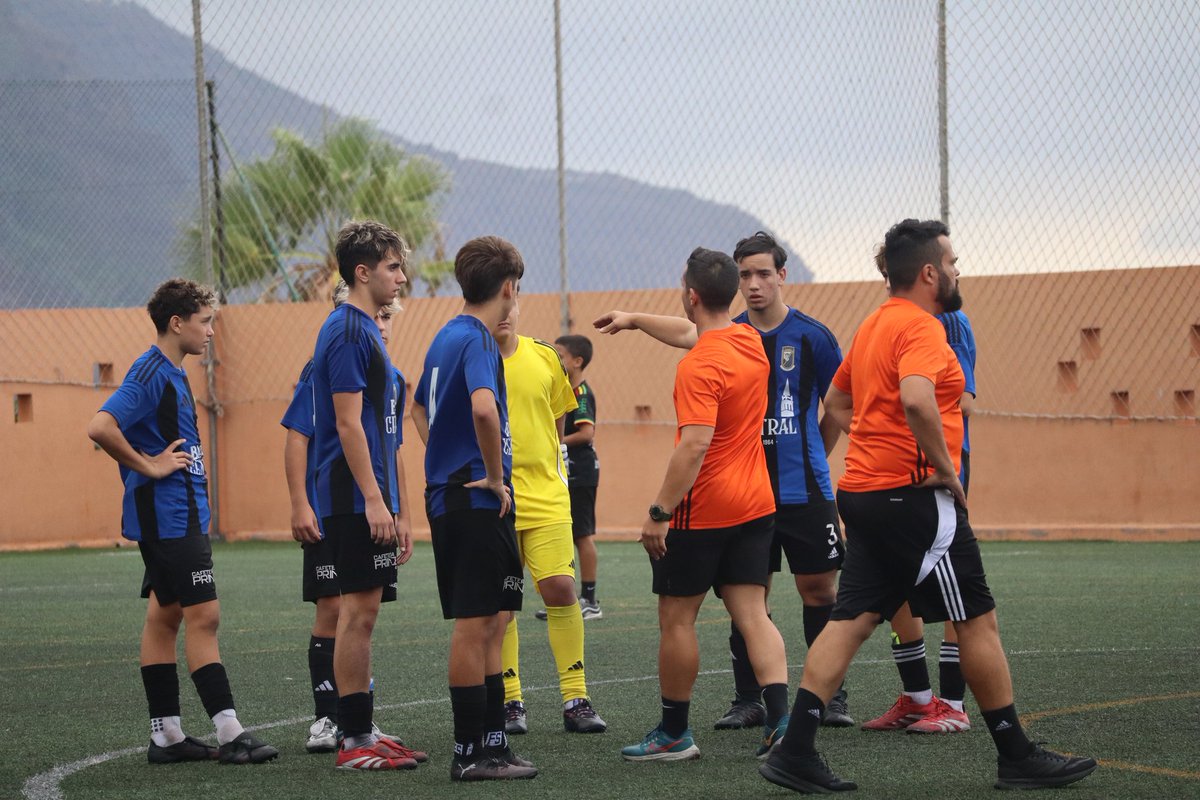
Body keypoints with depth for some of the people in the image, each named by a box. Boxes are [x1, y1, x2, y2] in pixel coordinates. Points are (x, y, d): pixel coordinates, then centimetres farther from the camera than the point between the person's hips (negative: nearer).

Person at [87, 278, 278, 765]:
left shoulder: (171, 373, 15)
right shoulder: (151, 373, -16)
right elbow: (100, 428, -27)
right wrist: (148, 467, -19)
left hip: (179, 517, 10)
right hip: (168, 518, -10)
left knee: (165, 616, 10)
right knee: (203, 616, -10)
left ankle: (166, 735, 13)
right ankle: (229, 734, -11)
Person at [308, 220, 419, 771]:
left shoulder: (363, 330, 19)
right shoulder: (348, 332, -12)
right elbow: (348, 423, -18)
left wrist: (394, 510, 22)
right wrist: (374, 499, -22)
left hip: (366, 500, 10)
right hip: (354, 498, -10)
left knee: (361, 612, 11)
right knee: (358, 611, -8)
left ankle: (362, 732, 15)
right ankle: (355, 741, -5)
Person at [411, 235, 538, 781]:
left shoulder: (447, 336, 16)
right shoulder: (477, 340, -14)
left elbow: (421, 409, 30)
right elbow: (483, 408, -33)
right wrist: (494, 476, -21)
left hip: (448, 494, 10)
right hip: (477, 504, -10)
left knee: (490, 622, 14)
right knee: (475, 624, -6)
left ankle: (491, 741, 18)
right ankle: (472, 752, -3)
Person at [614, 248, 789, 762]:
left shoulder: (699, 367, -21)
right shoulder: (750, 341, 6)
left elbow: (694, 447, -28)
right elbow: (696, 335, 28)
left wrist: (659, 512, -25)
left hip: (701, 512, -8)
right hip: (756, 504, 8)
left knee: (676, 619, 6)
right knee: (752, 614, 5)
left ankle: (674, 734, 15)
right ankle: (780, 720, -8)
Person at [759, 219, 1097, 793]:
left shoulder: (873, 325, 16)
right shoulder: (920, 326, -14)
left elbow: (836, 402, 28)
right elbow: (916, 398, -32)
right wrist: (944, 467, -21)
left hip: (865, 490, 9)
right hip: (913, 497, -9)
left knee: (850, 621, 5)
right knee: (978, 621, 1)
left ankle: (795, 753, -2)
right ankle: (1017, 758, 8)